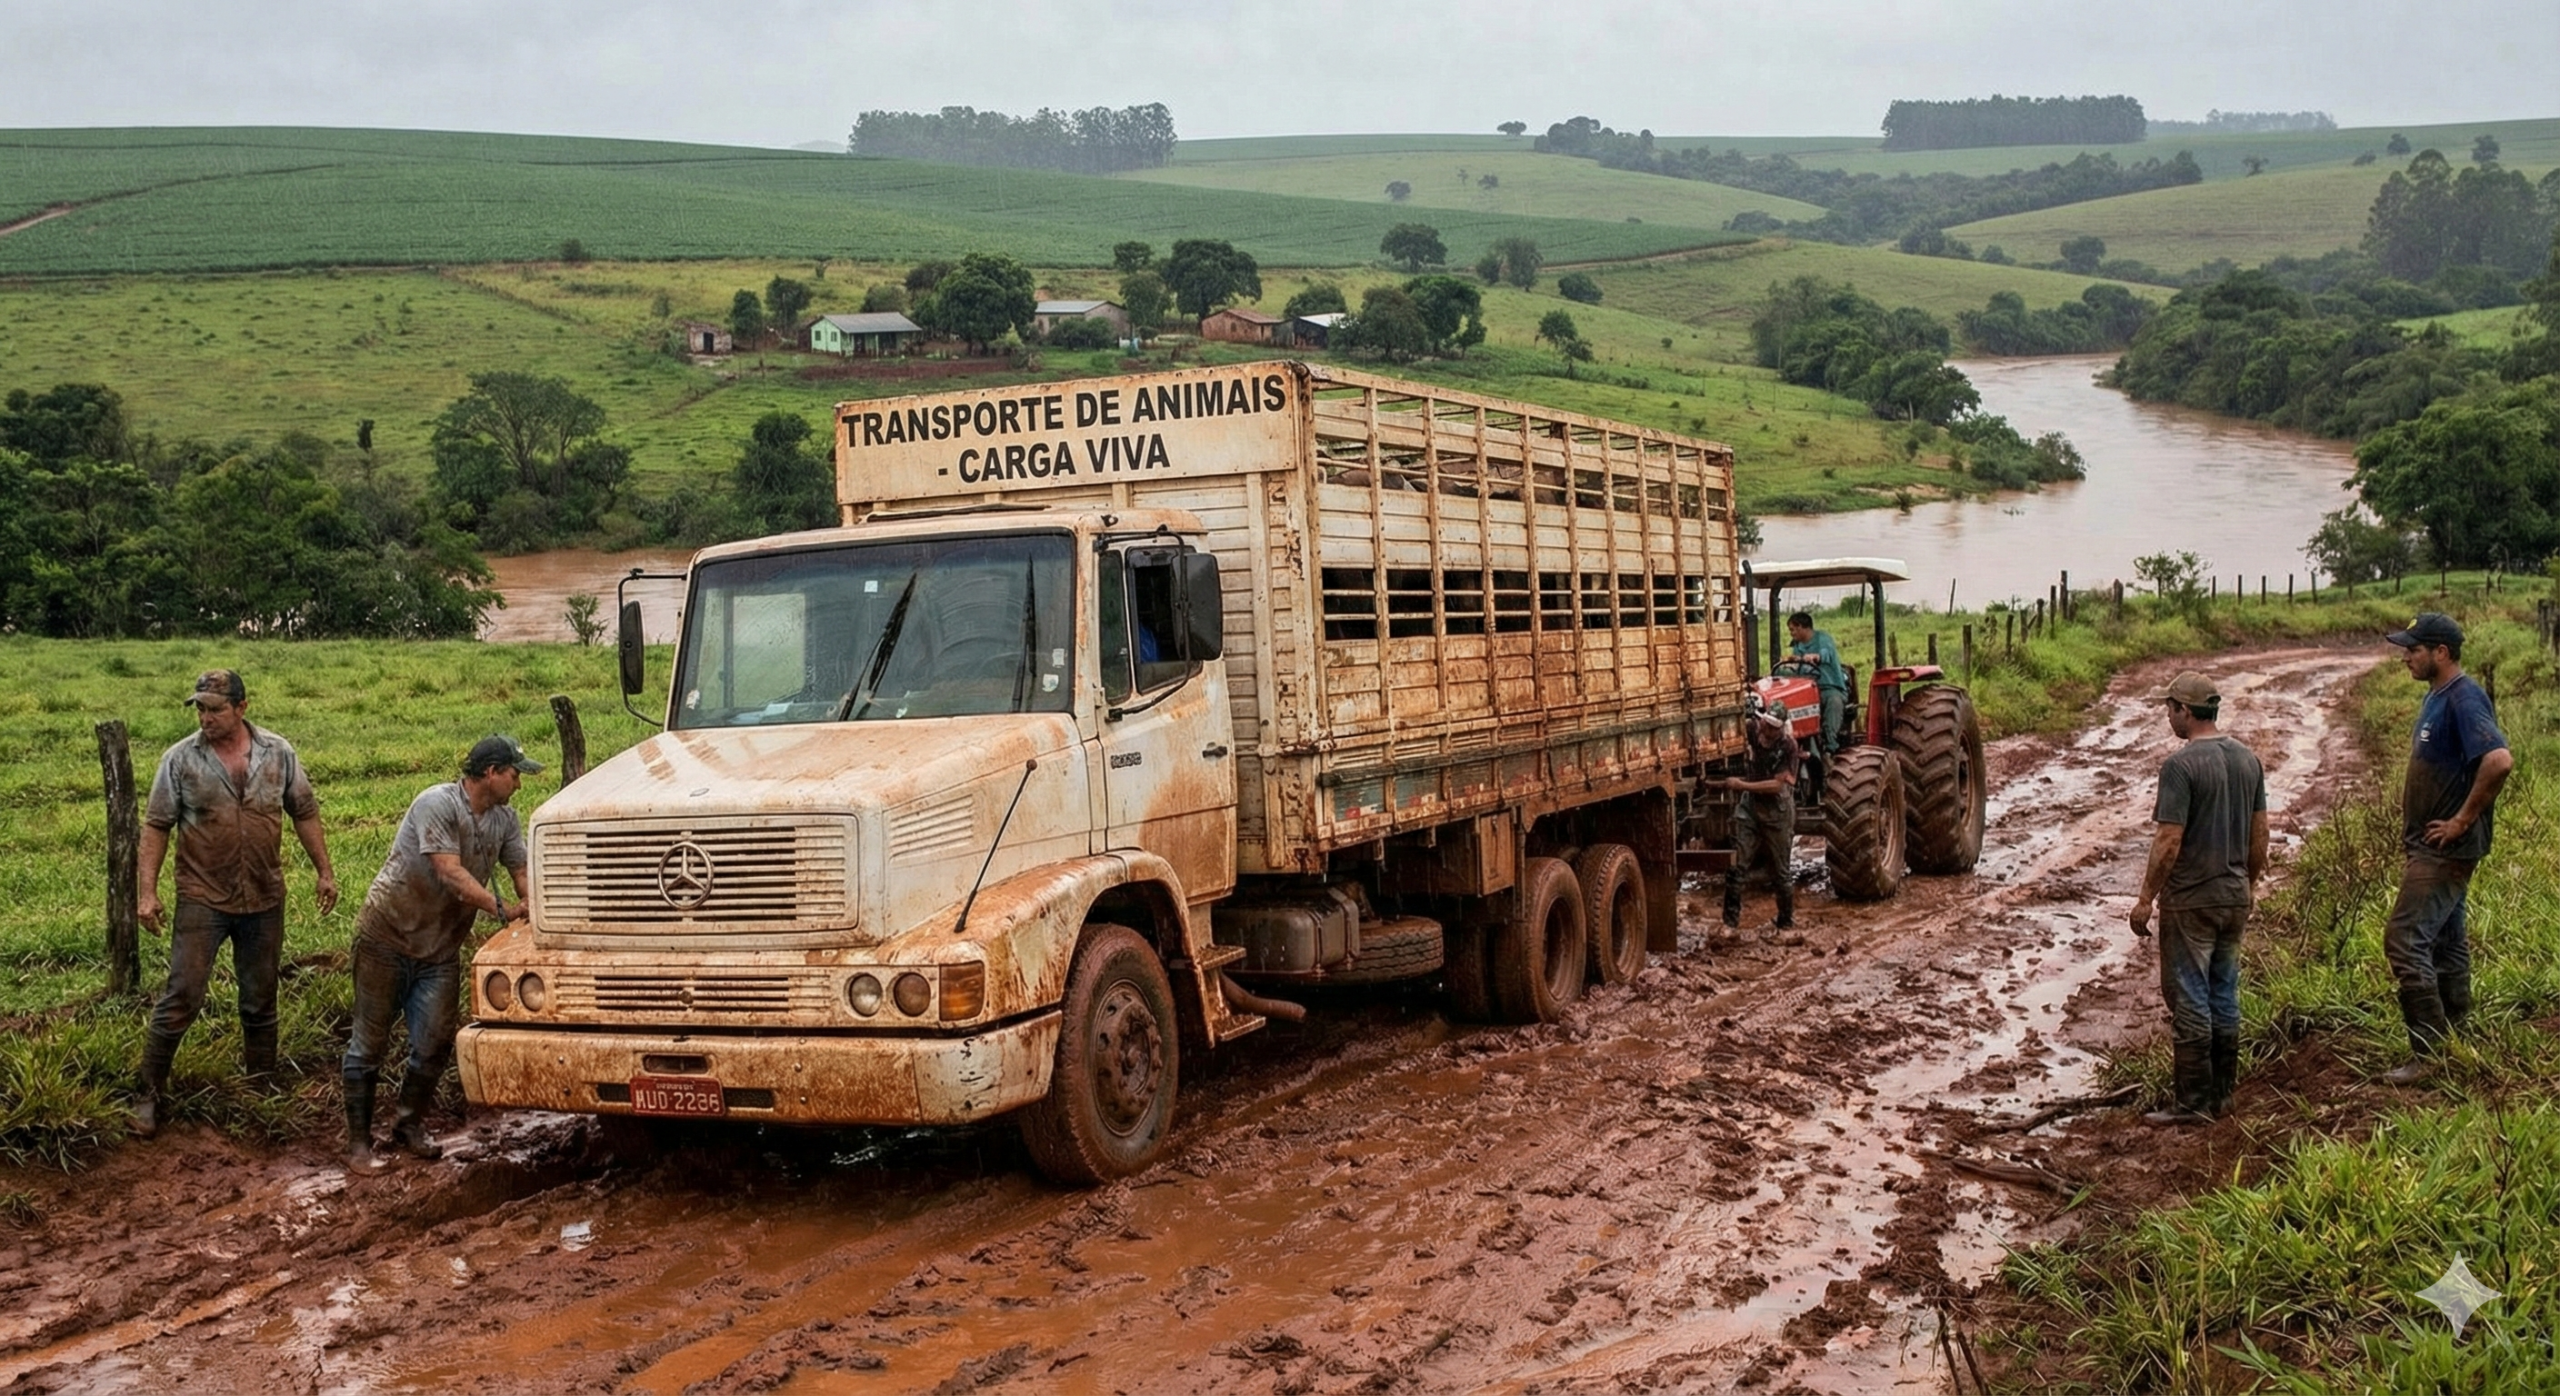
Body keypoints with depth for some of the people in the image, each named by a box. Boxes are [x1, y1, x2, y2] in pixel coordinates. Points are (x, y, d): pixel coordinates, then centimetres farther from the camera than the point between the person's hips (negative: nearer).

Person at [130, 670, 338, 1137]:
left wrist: (325, 872, 5)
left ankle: (263, 1089, 26)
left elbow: (305, 813, 8)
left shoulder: (278, 753, 0)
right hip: (202, 900, -2)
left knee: (261, 1002, 13)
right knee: (180, 998, -5)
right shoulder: (180, 759, -6)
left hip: (265, 900, 3)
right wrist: (146, 892, -9)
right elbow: (156, 827, -3)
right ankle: (151, 1095, 6)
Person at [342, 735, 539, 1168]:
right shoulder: (437, 804, -19)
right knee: (370, 1042, 2)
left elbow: (521, 872, 0)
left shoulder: (504, 820, 4)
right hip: (387, 936, -6)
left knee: (435, 1042, 1)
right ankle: (359, 1140, 10)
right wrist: (502, 909, -32)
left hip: (441, 949, 6)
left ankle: (409, 1124, 22)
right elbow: (451, 874, -27)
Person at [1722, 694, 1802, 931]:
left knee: (1781, 871, 10)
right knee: (1736, 867, -5)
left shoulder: (1788, 746, -18)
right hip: (1749, 807, 3)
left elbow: (1777, 784, -22)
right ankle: (1730, 922, 1)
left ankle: (1786, 921, 25)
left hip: (1777, 812, -3)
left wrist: (1742, 785, -27)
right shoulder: (1751, 730, -8)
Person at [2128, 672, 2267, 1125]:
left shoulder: (2181, 765, -17)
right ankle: (2222, 1093, 21)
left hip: (2191, 900, -8)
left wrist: (2145, 899, -11)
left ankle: (2192, 1101, 1)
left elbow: (2169, 842, -19)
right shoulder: (2248, 760, 6)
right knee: (2224, 997, 15)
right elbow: (2259, 833, 12)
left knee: (2189, 1000, -2)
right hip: (2234, 897, 8)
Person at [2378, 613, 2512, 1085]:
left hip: (2446, 849, -10)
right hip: (2429, 847, 10)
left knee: (2405, 940, -12)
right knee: (2445, 942, 16)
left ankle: (2428, 1054, -7)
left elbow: (2500, 761, -33)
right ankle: (2454, 1042, 26)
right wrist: (2412, 839, 18)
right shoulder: (2435, 696, 13)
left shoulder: (2464, 700, -19)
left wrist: (2463, 820, -24)